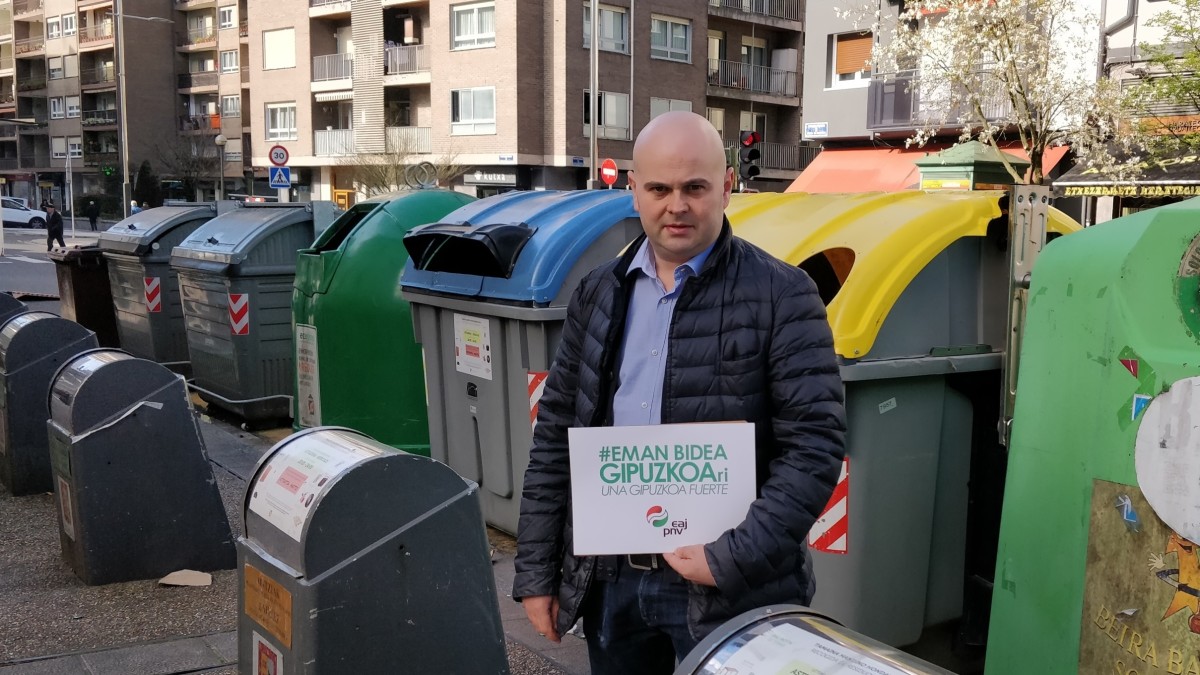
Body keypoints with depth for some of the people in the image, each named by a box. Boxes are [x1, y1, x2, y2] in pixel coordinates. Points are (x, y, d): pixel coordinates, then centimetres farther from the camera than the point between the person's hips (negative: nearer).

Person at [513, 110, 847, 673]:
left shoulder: (780, 295, -8)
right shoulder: (598, 293, 6)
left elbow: (815, 445, -12)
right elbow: (555, 435, 8)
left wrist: (735, 559, -18)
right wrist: (535, 572, 6)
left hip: (730, 591, -4)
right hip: (608, 578, 5)